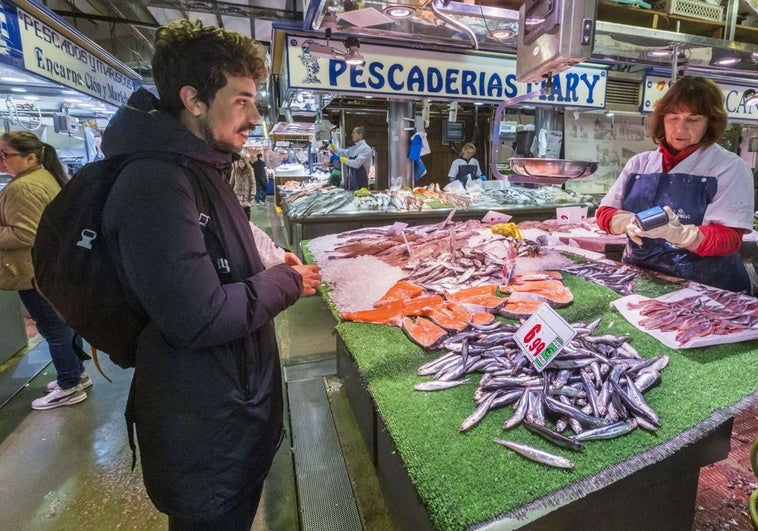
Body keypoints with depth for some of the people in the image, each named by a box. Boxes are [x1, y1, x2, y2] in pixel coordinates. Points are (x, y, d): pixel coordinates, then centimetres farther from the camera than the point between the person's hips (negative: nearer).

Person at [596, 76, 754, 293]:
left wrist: (678, 233, -28)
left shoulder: (730, 167, 1)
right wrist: (629, 223, -16)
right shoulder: (640, 163, 10)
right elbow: (604, 213, 6)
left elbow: (729, 238, -9)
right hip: (638, 279, 2)